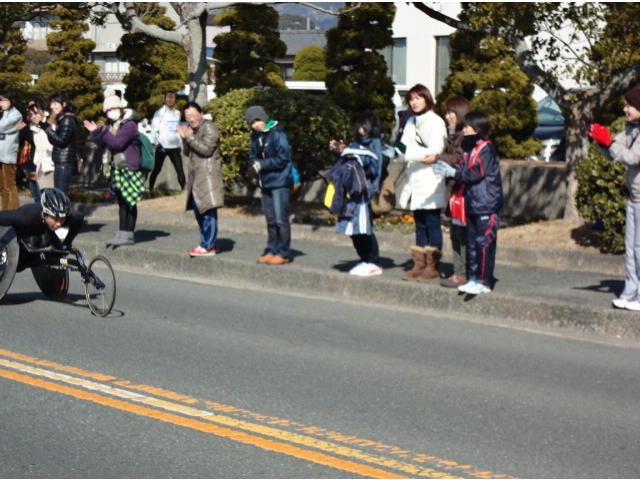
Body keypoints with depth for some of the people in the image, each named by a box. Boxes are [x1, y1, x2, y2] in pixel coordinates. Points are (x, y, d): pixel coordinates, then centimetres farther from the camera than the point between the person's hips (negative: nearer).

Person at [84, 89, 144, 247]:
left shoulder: (129, 124, -12)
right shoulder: (111, 125, 16)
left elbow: (117, 143, -23)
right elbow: (102, 145, 21)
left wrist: (103, 130, -21)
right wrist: (95, 132, 7)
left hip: (128, 169, -9)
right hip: (116, 169, 9)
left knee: (129, 202, -6)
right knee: (121, 202, 11)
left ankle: (128, 234, -4)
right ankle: (122, 233, 14)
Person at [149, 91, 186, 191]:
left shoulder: (177, 113, 11)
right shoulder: (159, 113, -4)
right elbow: (154, 130, -8)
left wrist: (180, 144, 15)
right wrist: (158, 144, -20)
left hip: (174, 147, 4)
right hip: (162, 146, -4)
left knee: (180, 170, 1)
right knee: (156, 170, 3)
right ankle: (151, 190, 13)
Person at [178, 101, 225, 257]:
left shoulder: (209, 128, -8)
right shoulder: (192, 129, 19)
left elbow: (206, 149, -19)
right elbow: (187, 152, 18)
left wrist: (190, 137, -15)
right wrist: (184, 138, 1)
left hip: (207, 174, -10)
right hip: (196, 176, 10)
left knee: (208, 211, -10)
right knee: (198, 210, 13)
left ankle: (208, 246, -10)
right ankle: (209, 242, 21)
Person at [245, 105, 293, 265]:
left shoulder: (277, 134, -13)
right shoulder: (256, 136, 9)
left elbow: (282, 159, -16)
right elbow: (254, 156, 16)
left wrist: (261, 165, -16)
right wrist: (254, 165, -7)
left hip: (279, 182, -8)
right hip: (266, 183, 8)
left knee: (280, 219, -6)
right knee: (270, 220, 13)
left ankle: (283, 253, -1)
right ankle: (271, 251, 20)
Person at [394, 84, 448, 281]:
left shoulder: (435, 122, -7)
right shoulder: (410, 122, 15)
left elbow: (435, 152, -15)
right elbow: (404, 150, 12)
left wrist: (407, 152, -17)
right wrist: (396, 152, -10)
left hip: (430, 182, -7)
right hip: (415, 181, 7)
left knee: (432, 224, -3)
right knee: (420, 225, 11)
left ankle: (433, 267, 0)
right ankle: (419, 265, 16)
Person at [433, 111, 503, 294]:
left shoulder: (487, 150, -12)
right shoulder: (470, 149, 16)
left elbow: (476, 173, -20)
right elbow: (463, 168, 10)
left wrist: (453, 172, -19)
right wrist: (447, 168, -7)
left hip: (487, 205, -9)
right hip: (472, 204, 9)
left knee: (484, 242, -7)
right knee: (472, 243, 12)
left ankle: (484, 281, -5)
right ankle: (473, 278, 19)